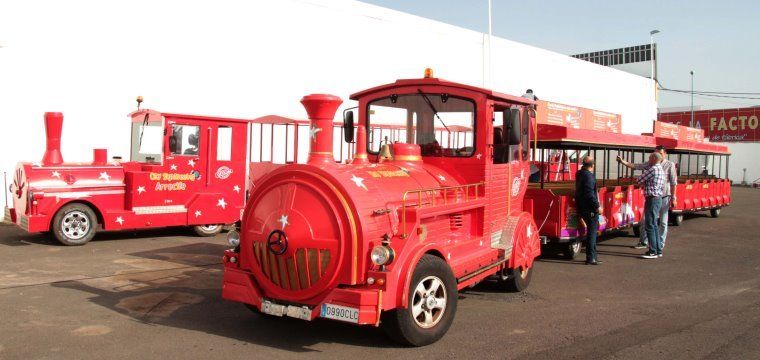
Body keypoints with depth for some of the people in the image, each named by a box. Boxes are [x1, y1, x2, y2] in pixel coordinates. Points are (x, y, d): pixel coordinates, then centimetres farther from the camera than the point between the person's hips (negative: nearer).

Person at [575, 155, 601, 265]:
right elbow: (590, 194, -23)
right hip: (590, 209, -10)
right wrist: (597, 206, -19)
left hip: (583, 208, 10)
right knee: (592, 232, -5)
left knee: (592, 231, 17)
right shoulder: (588, 176, -16)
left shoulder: (580, 174, 13)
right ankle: (590, 258, -4)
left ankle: (592, 257, 24)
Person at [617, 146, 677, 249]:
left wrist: (673, 198, -7)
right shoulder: (650, 164, 4)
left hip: (664, 197, -4)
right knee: (645, 220, 6)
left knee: (663, 222, 6)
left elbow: (673, 183, -5)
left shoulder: (670, 165, -5)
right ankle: (643, 242, 19)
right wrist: (622, 162, -16)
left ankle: (660, 244, 17)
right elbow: (635, 166, -1)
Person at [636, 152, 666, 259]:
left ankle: (653, 252, -5)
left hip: (652, 199, -10)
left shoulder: (653, 169, -14)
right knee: (654, 225, 15)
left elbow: (639, 181, -9)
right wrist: (645, 185, 9)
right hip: (658, 198, 10)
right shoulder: (661, 170, 17)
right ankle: (658, 250, 20)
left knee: (649, 226, -7)